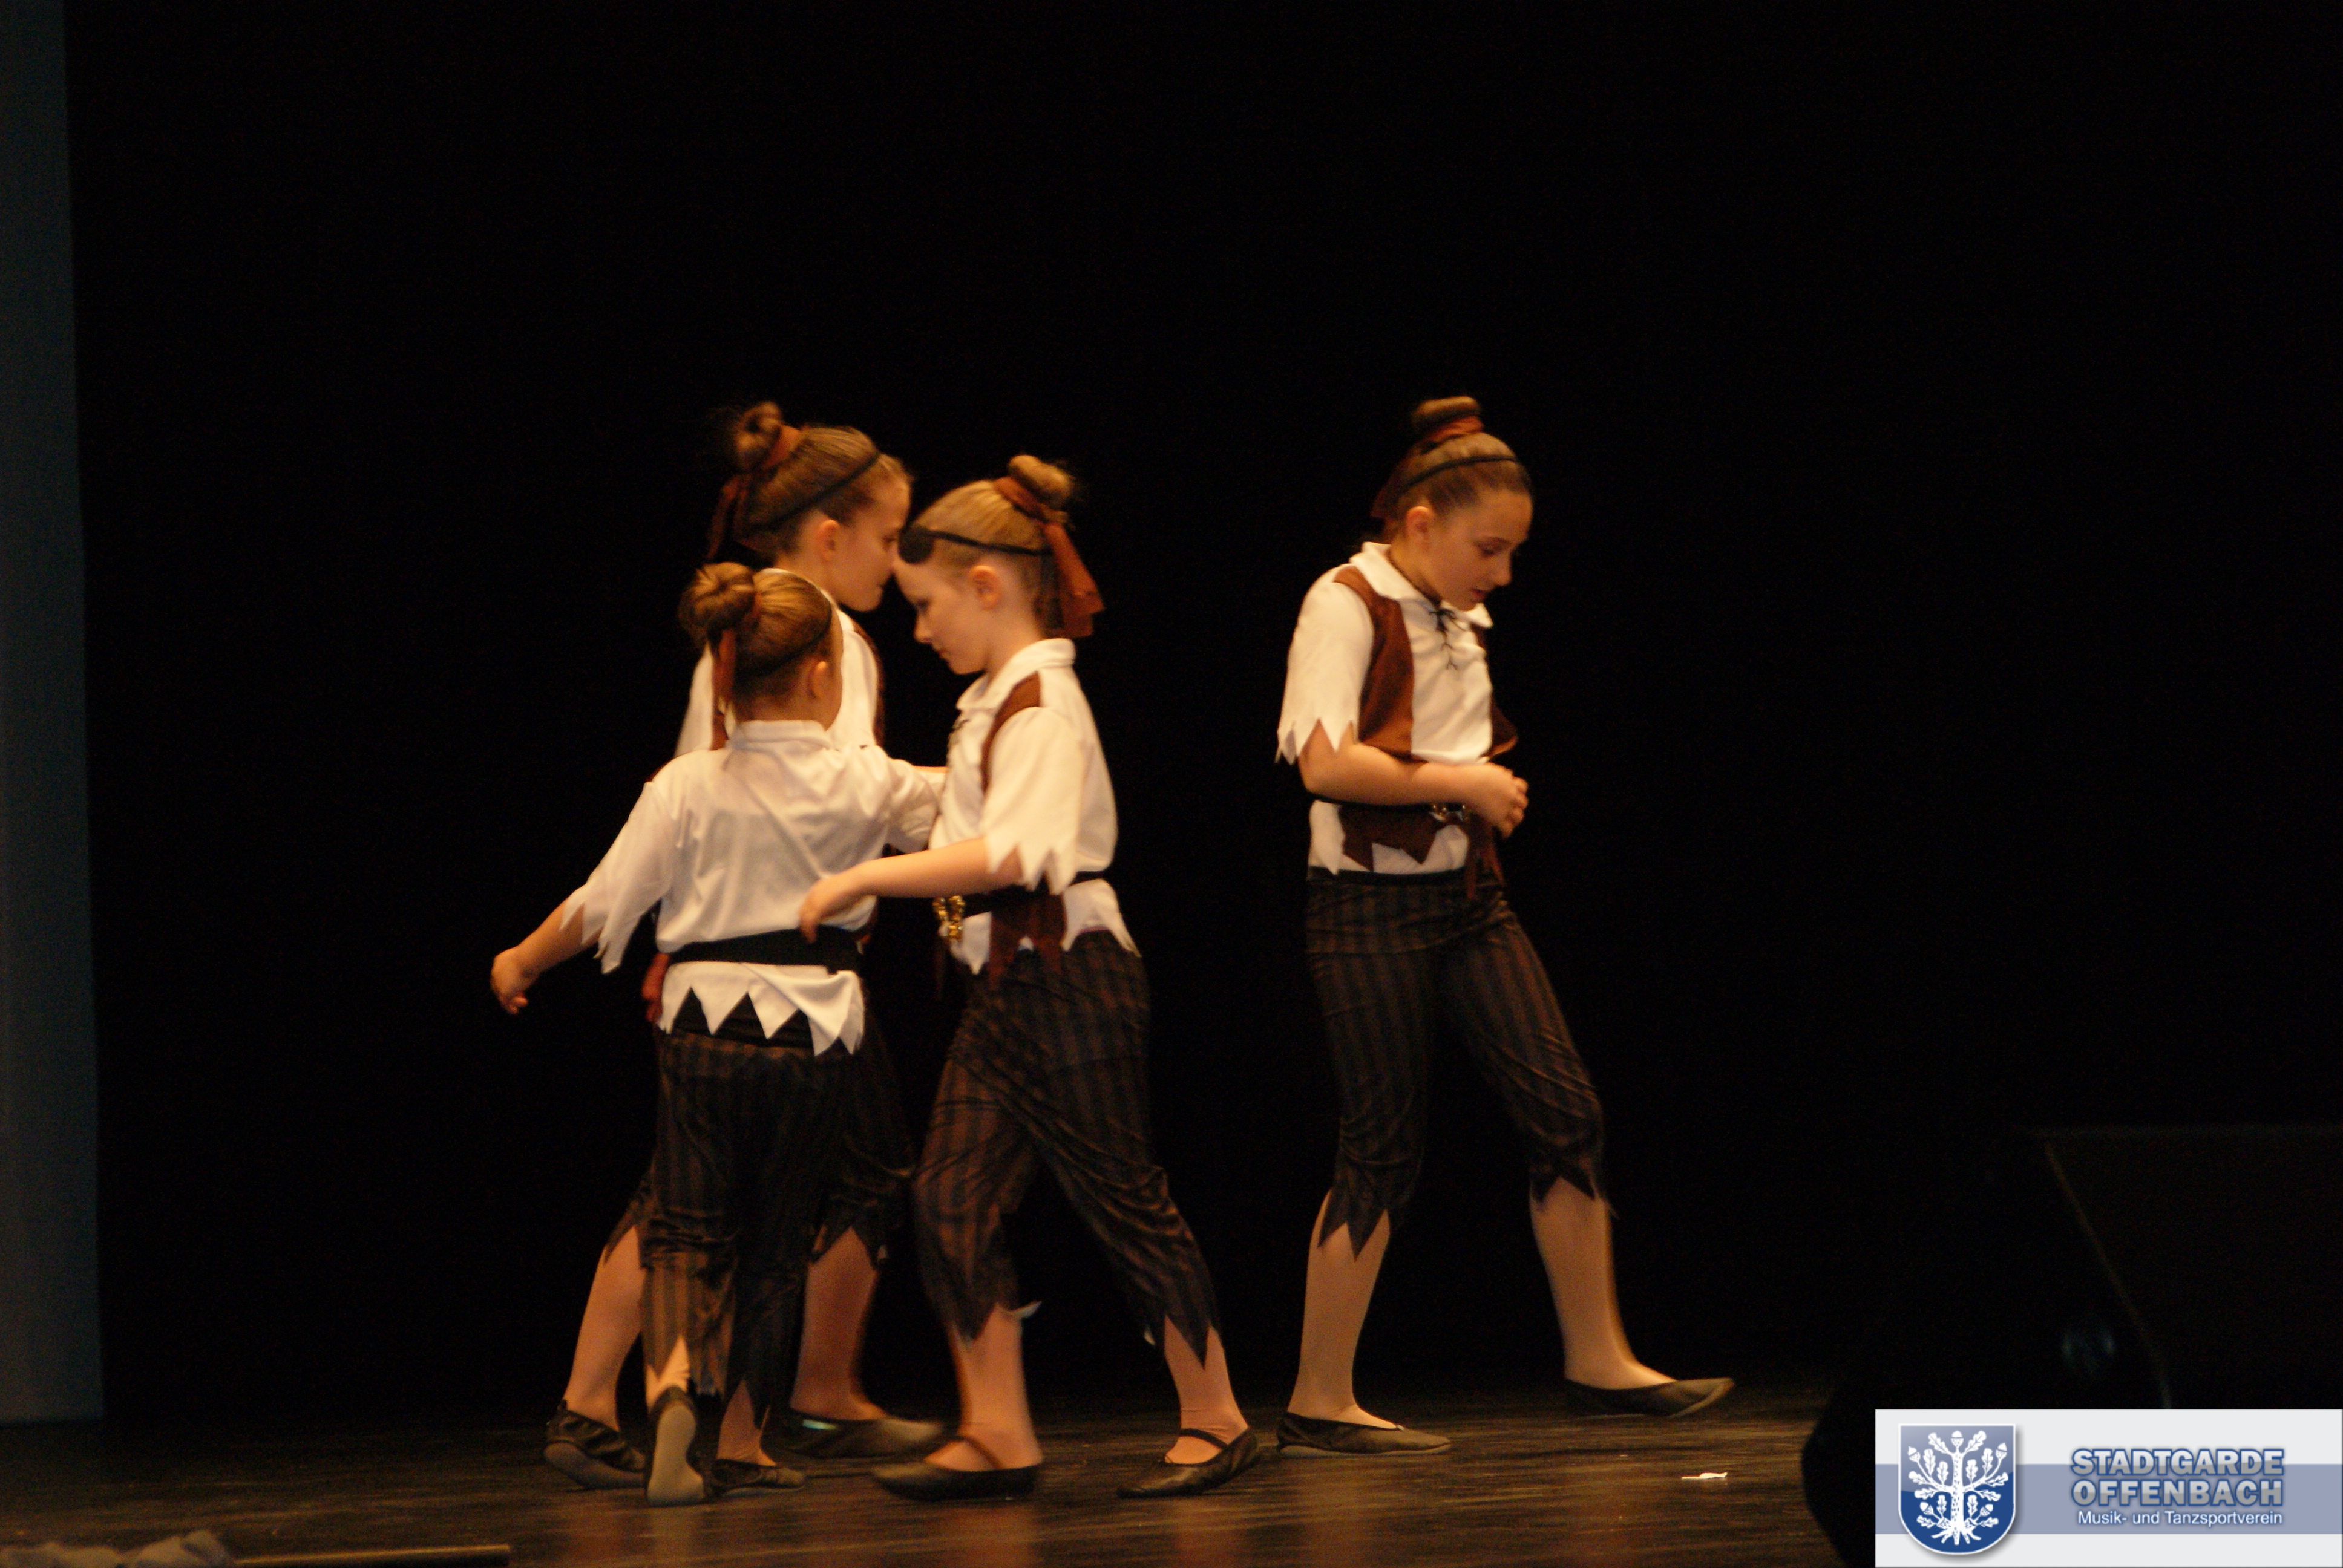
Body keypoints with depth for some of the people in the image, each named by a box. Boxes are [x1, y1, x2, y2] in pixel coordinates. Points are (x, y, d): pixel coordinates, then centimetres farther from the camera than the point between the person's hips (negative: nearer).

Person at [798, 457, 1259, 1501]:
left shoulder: (1042, 700, -16)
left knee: (1122, 1200, 0)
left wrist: (864, 878, -25)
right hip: (1006, 985, 9)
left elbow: (1010, 855, -28)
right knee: (951, 1198, 0)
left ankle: (1215, 1421, 11)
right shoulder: (1000, 699, 13)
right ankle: (997, 1436, 0)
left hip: (1069, 981, -9)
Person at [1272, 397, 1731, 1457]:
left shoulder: (1457, 618, 14)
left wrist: (1490, 794, 10)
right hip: (1373, 904, -8)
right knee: (1382, 1150, -5)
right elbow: (1324, 762, -23)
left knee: (1565, 1112, 0)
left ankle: (1597, 1360, 8)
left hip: (1466, 895, 8)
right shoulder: (1348, 604, -11)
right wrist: (1463, 783, -17)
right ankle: (1319, 1404, 3)